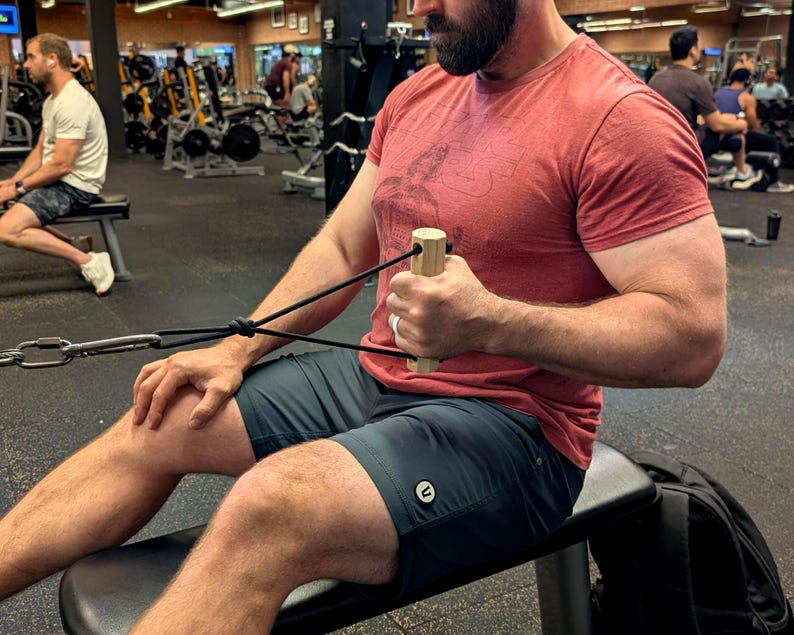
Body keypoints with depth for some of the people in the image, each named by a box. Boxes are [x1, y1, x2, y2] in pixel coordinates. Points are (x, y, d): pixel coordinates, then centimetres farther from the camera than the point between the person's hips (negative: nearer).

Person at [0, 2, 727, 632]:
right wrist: (236, 351, 4)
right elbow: (341, 249, 13)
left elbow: (694, 336, -21)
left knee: (266, 509, -30)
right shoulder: (417, 95, 8)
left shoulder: (621, 121, -16)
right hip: (375, 377, 8)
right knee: (160, 421, 7)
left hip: (511, 425, -8)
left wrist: (490, 324, -31)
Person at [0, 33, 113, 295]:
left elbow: (61, 166, -25)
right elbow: (40, 151, 18)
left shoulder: (73, 103, -22)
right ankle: (72, 244, 11)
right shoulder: (53, 100, 12)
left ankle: (88, 261, -16)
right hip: (57, 179, 11)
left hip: (74, 186, -11)